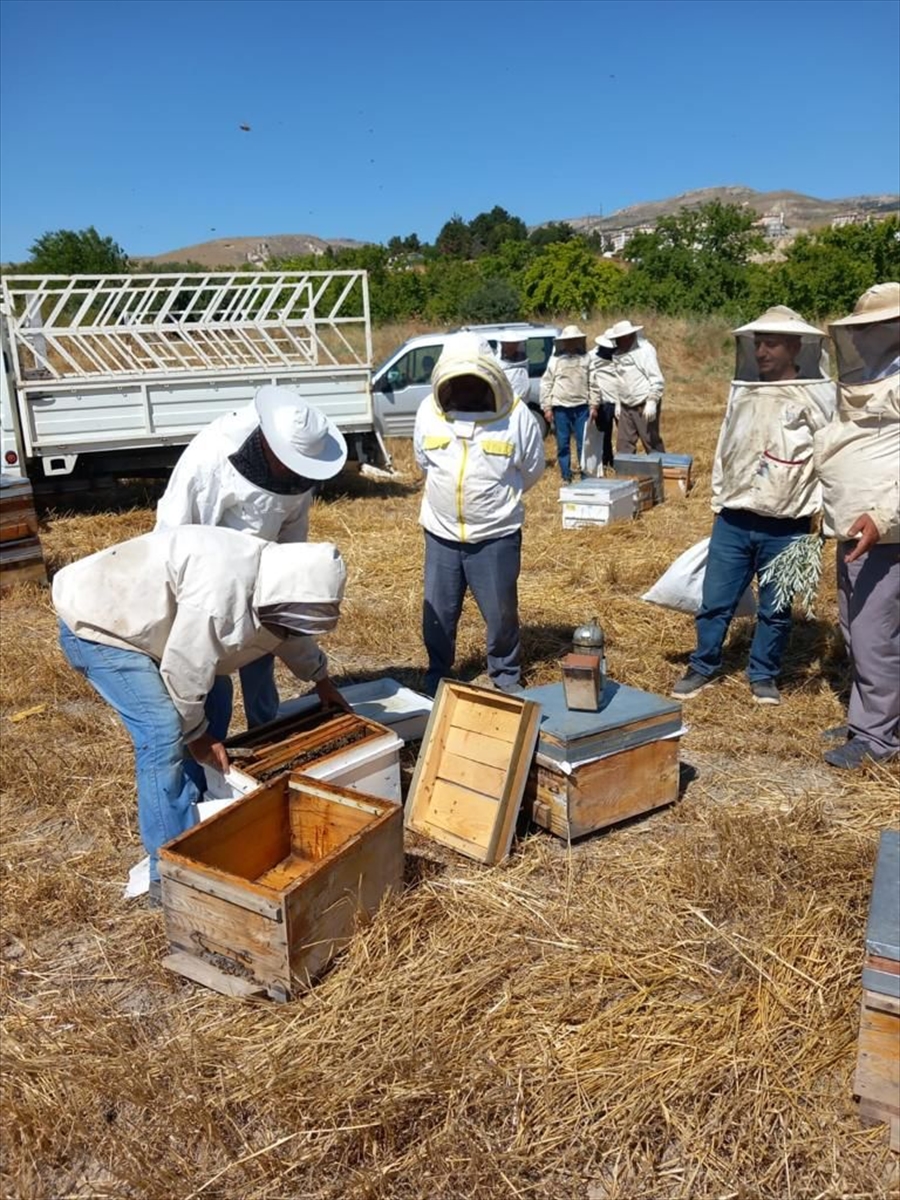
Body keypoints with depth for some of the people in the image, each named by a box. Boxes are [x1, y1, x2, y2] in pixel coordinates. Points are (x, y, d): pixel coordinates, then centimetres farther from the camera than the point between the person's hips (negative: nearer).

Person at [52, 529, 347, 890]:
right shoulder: (222, 588, -34)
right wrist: (196, 732, -12)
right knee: (164, 733, -17)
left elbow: (292, 635, 18)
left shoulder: (271, 573, -3)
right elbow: (183, 669, -27)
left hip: (131, 619, 10)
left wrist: (322, 681, 30)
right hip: (94, 623, -10)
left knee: (211, 705, 12)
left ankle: (196, 820, 25)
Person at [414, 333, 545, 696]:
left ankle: (506, 677, 31)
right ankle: (437, 678, 32)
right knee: (437, 614, 12)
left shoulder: (516, 415, -11)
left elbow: (532, 469, 3)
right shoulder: (429, 411, -4)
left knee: (501, 612, 9)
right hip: (440, 534, 2)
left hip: (496, 536, -2)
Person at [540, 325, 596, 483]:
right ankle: (566, 477, 11)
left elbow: (592, 383, 10)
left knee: (583, 443, 0)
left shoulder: (586, 358, 8)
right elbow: (546, 383, 4)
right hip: (561, 408, 0)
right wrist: (546, 407, -1)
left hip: (581, 407, 1)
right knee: (563, 444, 4)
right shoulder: (556, 359, 4)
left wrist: (593, 405, 5)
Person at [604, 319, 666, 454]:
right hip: (626, 407, 7)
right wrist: (617, 403, 16)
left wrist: (652, 402, -21)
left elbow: (657, 379, -15)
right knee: (624, 444, 6)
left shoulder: (644, 350, -11)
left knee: (652, 443, -2)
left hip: (645, 406, -7)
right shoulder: (617, 354, 10)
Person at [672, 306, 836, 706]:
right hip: (733, 520, 3)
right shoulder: (742, 391, 7)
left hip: (786, 528, -3)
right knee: (715, 602, 7)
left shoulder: (818, 398, -5)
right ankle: (702, 668, 24)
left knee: (775, 609, 9)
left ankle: (763, 675, 27)